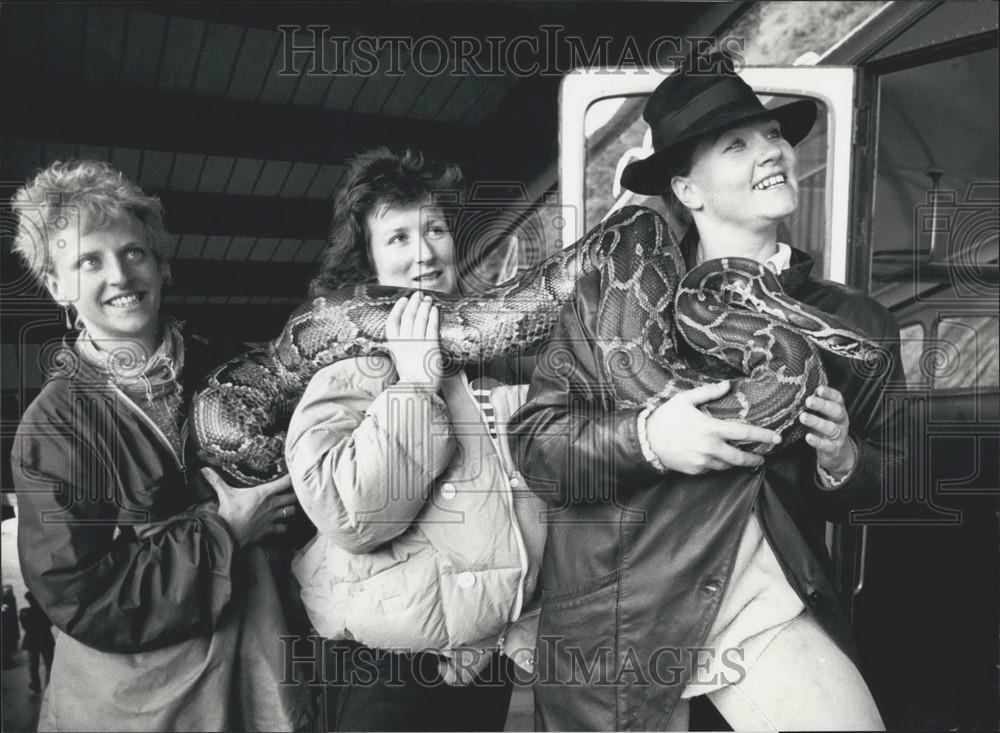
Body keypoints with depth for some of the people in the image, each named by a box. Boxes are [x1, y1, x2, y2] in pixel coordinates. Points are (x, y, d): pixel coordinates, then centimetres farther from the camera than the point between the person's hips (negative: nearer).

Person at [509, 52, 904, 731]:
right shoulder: (614, 289, -7)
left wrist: (841, 462, -10)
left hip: (775, 617, 2)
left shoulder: (854, 321, 3)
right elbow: (532, 440, -7)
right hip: (616, 626, -1)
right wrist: (645, 439, -24)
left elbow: (890, 484, 12)